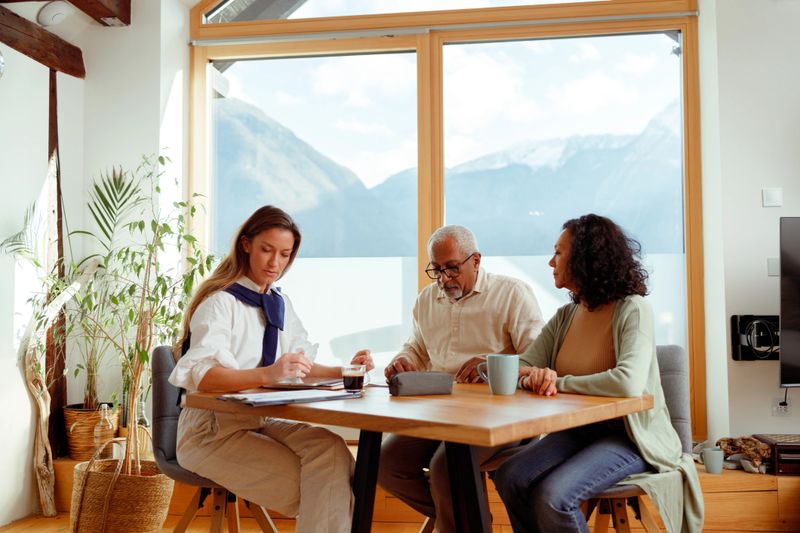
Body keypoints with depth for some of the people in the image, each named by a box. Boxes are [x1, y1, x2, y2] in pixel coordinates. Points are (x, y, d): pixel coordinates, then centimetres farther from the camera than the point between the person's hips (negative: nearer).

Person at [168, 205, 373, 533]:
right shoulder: (221, 301, -12)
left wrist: (343, 372, 0)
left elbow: (299, 367, 19)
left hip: (261, 422, 6)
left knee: (330, 447, -22)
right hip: (213, 430, -6)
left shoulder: (280, 304, 11)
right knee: (311, 481, -25)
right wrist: (267, 374, -42)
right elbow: (198, 375, -27)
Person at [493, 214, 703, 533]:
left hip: (629, 435, -6)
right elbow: (522, 366, 4)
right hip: (578, 430, 6)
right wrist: (532, 378, -20)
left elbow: (628, 383, -31)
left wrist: (560, 383, -22)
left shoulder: (632, 310, -14)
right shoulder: (565, 317, 7)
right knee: (509, 478, -17)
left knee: (551, 497, -27)